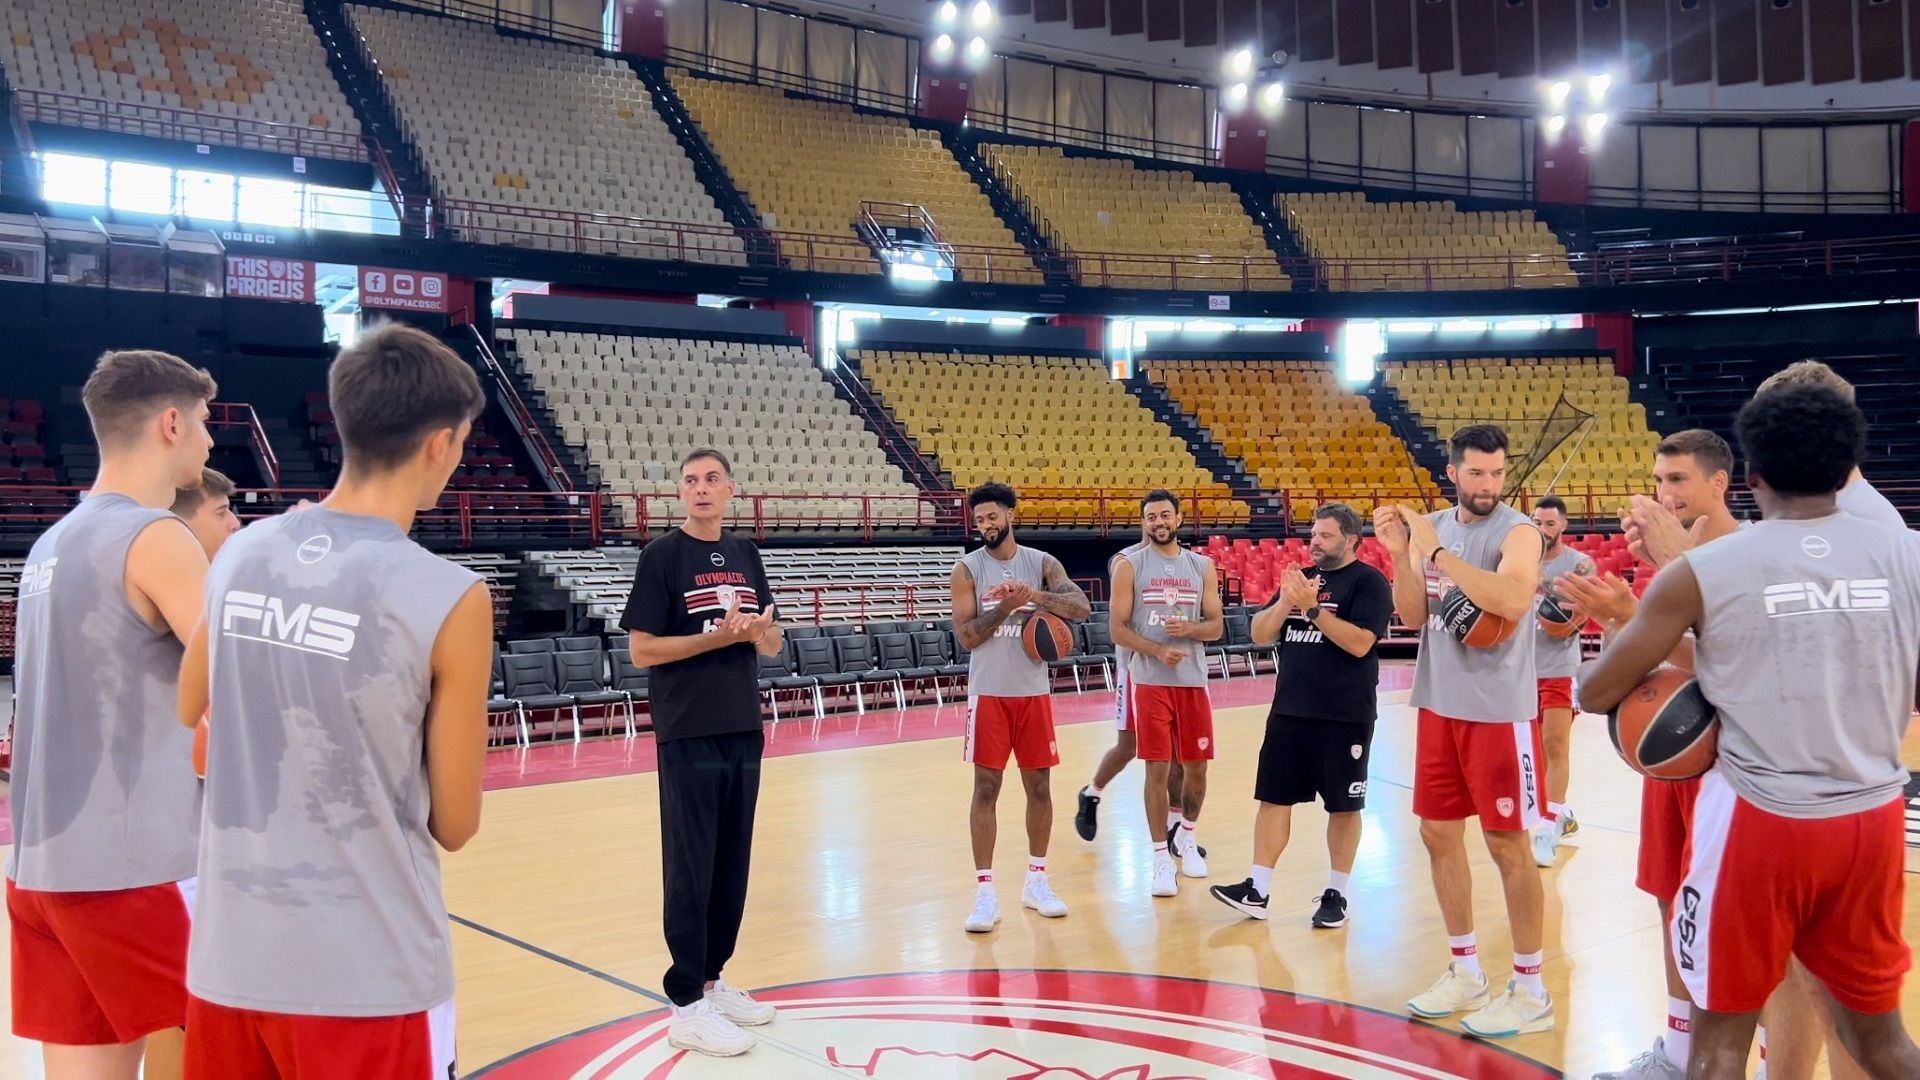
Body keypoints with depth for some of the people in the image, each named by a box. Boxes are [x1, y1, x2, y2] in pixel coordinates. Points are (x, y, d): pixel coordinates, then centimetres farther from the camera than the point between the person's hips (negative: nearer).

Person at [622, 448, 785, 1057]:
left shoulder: (746, 556, 11)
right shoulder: (662, 556, -6)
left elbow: (772, 646, 13)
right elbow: (641, 650, -10)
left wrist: (759, 630, -10)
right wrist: (717, 637, -20)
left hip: (744, 732, 6)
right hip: (689, 737, -6)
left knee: (731, 864, 12)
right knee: (690, 869, -2)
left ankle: (712, 981, 24)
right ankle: (687, 1006, 4)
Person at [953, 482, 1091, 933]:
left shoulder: (1042, 563, 2)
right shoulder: (968, 569, -2)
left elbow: (1082, 607, -12)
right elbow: (966, 635, -9)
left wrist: (1034, 596, -25)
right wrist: (1006, 607, -20)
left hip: (1033, 692, 2)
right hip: (989, 693, -2)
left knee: (1039, 785, 8)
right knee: (986, 788, -2)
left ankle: (1037, 879, 23)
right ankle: (985, 891, 2)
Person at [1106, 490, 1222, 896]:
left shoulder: (1202, 566, 6)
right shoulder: (1129, 566, -2)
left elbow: (1217, 626, 6)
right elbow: (1118, 630, -6)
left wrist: (1189, 628, -15)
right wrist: (1157, 650, -21)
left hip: (1194, 681, 3)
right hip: (1149, 682, -3)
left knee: (1196, 767, 10)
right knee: (1158, 769, -2)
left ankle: (1188, 837, 35)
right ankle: (1161, 859, 7)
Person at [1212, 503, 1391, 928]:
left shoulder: (1369, 581, -6)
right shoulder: (1303, 578, 13)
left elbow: (1360, 642, -19)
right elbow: (1260, 634, 8)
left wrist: (1312, 607, -21)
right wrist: (1285, 601, -8)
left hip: (1344, 716, -6)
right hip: (1289, 711, 6)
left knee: (1343, 805, 6)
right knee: (1274, 797, 6)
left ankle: (1337, 894, 18)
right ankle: (1256, 890, 10)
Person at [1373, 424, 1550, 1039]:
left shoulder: (1518, 532, -12)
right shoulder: (1432, 528, 6)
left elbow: (1513, 601, -31)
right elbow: (1413, 616, 4)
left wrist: (1437, 552, -26)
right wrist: (1400, 554, -11)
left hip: (1498, 709, -6)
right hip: (1439, 704, 7)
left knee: (1508, 845, 0)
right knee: (1438, 833, 11)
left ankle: (1531, 992, 11)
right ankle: (1466, 972, 26)